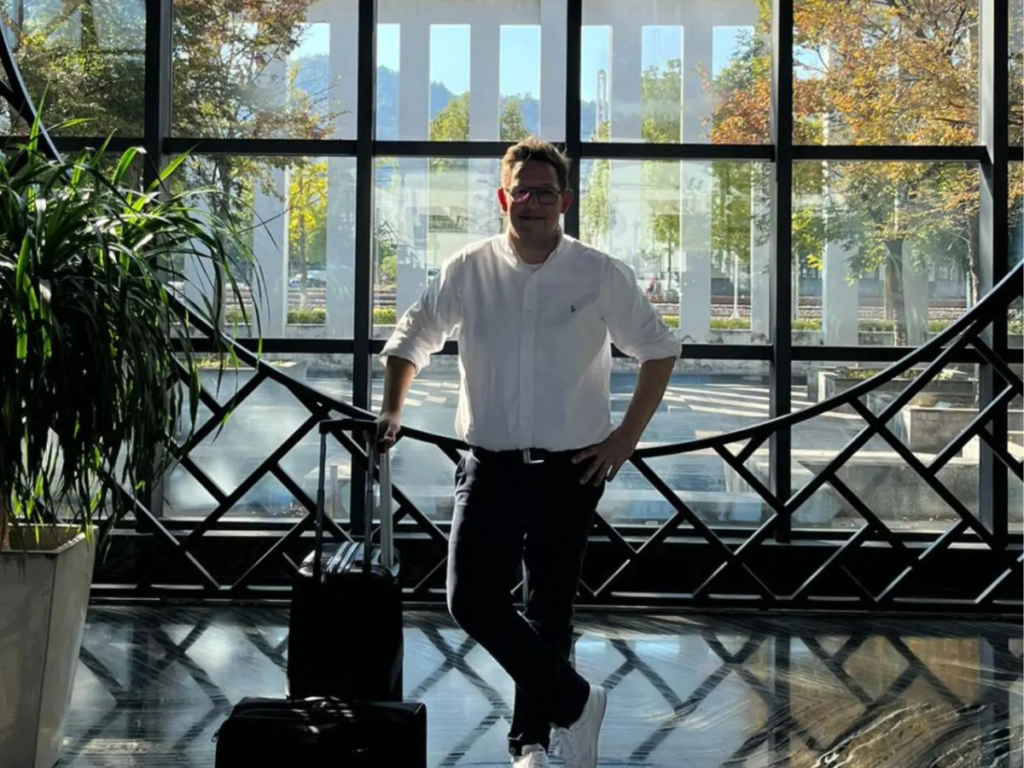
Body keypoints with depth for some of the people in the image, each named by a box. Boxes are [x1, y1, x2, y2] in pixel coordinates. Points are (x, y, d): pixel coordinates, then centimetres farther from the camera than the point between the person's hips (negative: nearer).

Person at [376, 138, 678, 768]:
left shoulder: (602, 276, -3)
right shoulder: (467, 271, 1)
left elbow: (659, 350, 7)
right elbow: (412, 340, 14)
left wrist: (626, 438, 0)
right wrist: (392, 410, 0)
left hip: (570, 469, -2)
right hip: (490, 466, 2)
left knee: (550, 609, 4)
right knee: (472, 601, -5)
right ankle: (575, 703, 15)